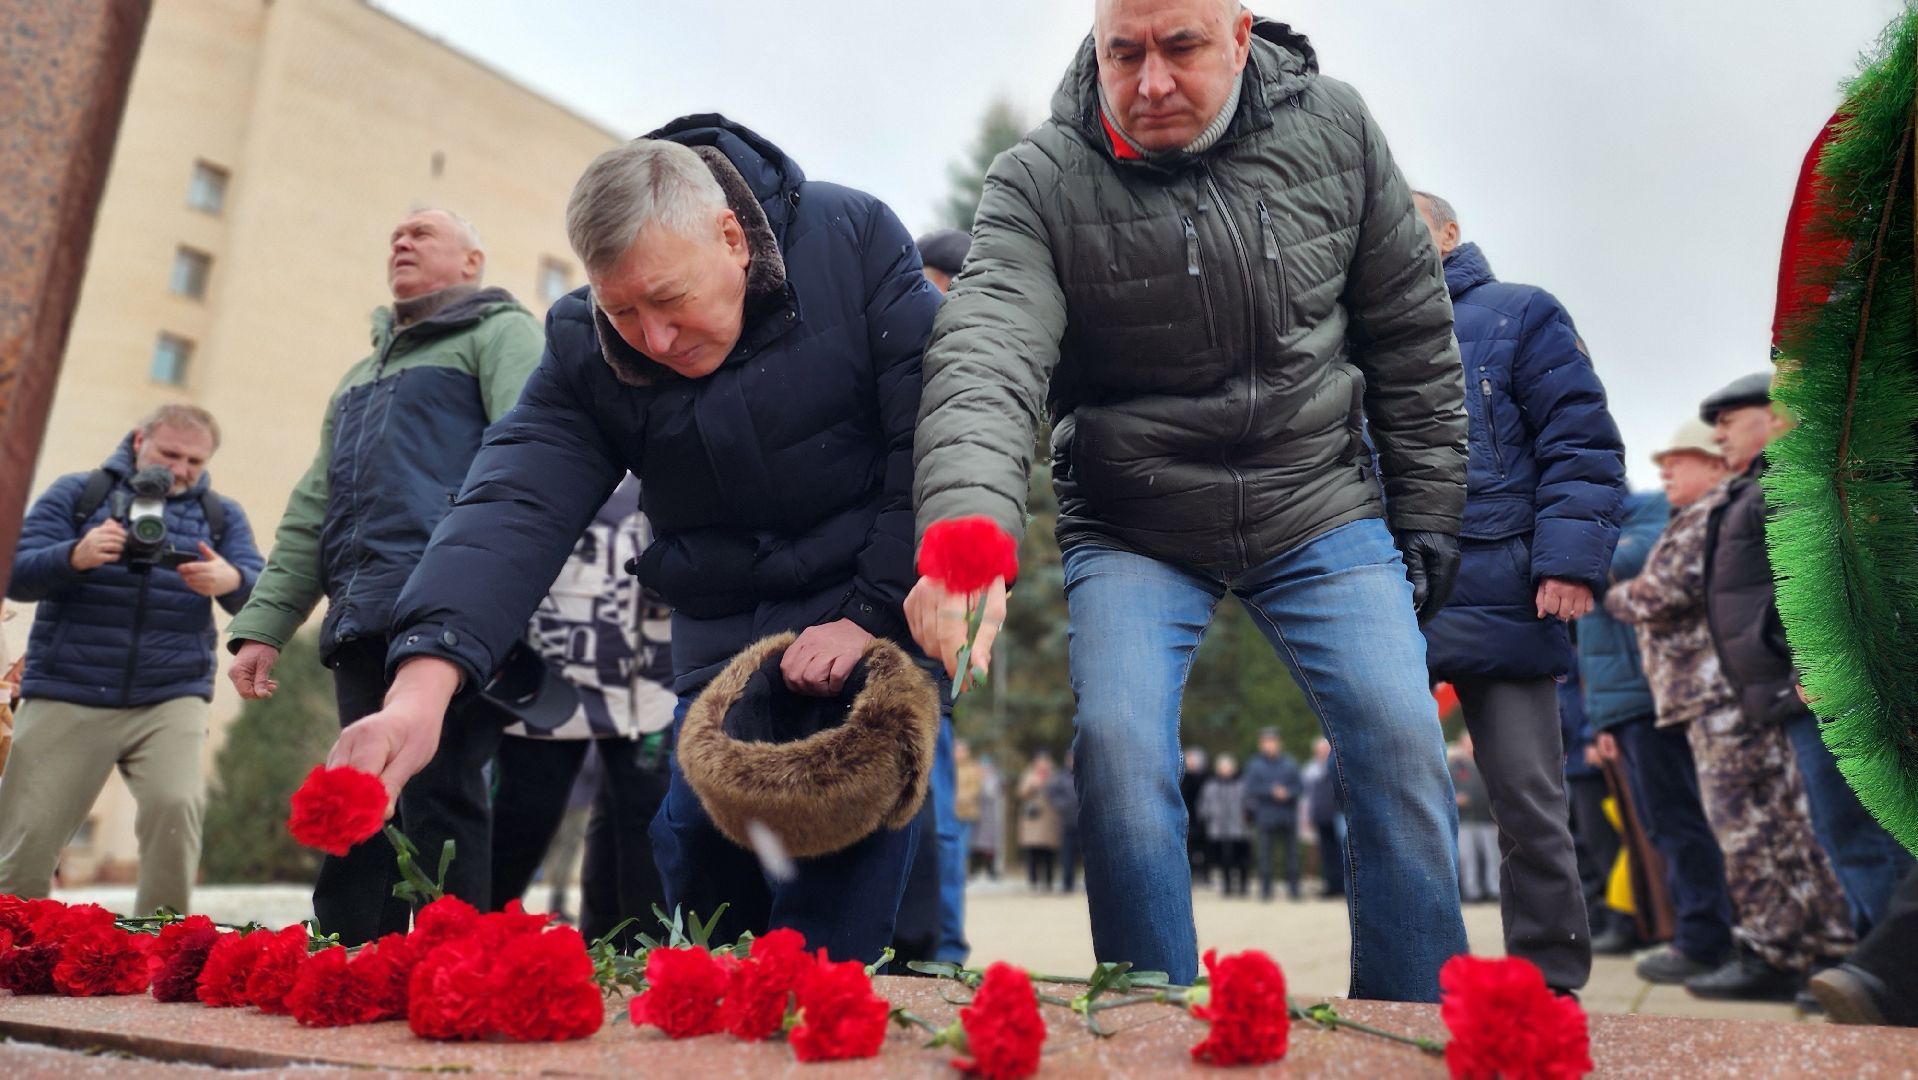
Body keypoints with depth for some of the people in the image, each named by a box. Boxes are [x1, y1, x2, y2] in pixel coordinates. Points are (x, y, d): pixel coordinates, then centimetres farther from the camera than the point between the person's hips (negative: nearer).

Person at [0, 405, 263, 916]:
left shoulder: (222, 515, 11)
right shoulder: (75, 492, 7)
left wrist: (233, 582, -25)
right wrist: (74, 556, -23)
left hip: (170, 700, 0)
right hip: (66, 698, 1)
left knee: (176, 805, -23)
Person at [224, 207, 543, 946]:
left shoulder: (498, 332, 9)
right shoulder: (364, 372, 31)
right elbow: (312, 509, 27)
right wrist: (263, 623, 16)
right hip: (363, 619, 7)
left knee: (437, 799, -11)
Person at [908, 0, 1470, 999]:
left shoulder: (1334, 130, -4)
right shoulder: (1039, 184, -13)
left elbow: (1411, 334, 4)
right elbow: (986, 362, -30)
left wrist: (1426, 519, 5)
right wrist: (965, 533, -49)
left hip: (1321, 512, 2)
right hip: (1131, 531, -1)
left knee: (1401, 738, -8)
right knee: (1118, 745, -18)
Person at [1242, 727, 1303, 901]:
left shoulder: (1289, 764, 9)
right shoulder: (1255, 765, 3)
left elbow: (1301, 786, 5)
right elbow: (1250, 789, -4)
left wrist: (1287, 792, -13)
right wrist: (1271, 791, -13)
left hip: (1288, 817, 2)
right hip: (1265, 818, -2)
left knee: (1292, 853, 3)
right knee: (1265, 855, -2)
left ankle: (1293, 888, 11)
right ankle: (1265, 890, 4)